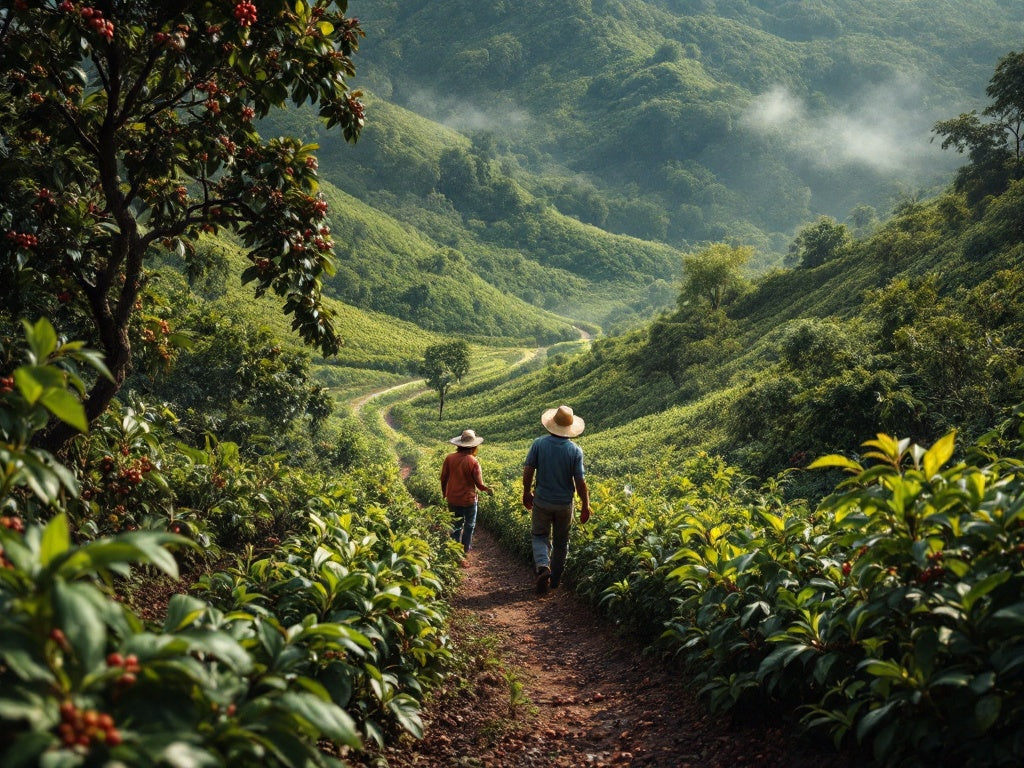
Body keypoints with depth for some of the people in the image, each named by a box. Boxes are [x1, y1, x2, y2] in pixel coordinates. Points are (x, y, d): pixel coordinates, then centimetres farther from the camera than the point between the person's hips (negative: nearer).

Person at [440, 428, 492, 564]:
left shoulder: (449, 458, -7)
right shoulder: (473, 462, -17)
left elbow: (443, 478, 1)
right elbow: (479, 484, -13)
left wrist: (444, 492, 18)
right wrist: (488, 489, 9)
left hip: (452, 499, 4)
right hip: (468, 500, -4)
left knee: (456, 527, 17)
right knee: (469, 527, 14)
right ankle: (464, 554, 15)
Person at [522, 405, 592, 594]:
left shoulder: (539, 444, -11)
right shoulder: (575, 451, -13)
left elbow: (527, 471, -8)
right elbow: (580, 482, -11)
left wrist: (526, 493, 8)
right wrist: (585, 506, 0)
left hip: (542, 501, 0)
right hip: (564, 504, 0)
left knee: (539, 536, 15)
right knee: (561, 542, 16)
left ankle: (542, 566, -12)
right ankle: (554, 580, 25)